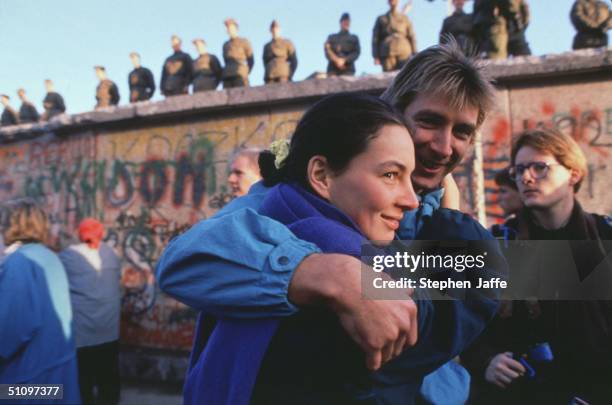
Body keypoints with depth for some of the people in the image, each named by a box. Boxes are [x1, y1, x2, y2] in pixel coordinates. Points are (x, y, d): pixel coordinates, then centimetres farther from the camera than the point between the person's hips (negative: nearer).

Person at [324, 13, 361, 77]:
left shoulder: (354, 38, 20)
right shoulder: (331, 37, 20)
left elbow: (356, 53, 6)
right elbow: (327, 52, 7)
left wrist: (344, 60, -10)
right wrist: (336, 60, -12)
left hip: (348, 70, 0)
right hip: (333, 69, 0)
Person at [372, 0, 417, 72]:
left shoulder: (404, 18, 15)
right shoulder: (381, 19, 13)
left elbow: (412, 36, 12)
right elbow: (375, 38, 9)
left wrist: (415, 55, 4)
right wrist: (376, 57, -1)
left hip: (404, 55, 1)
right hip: (388, 55, -1)